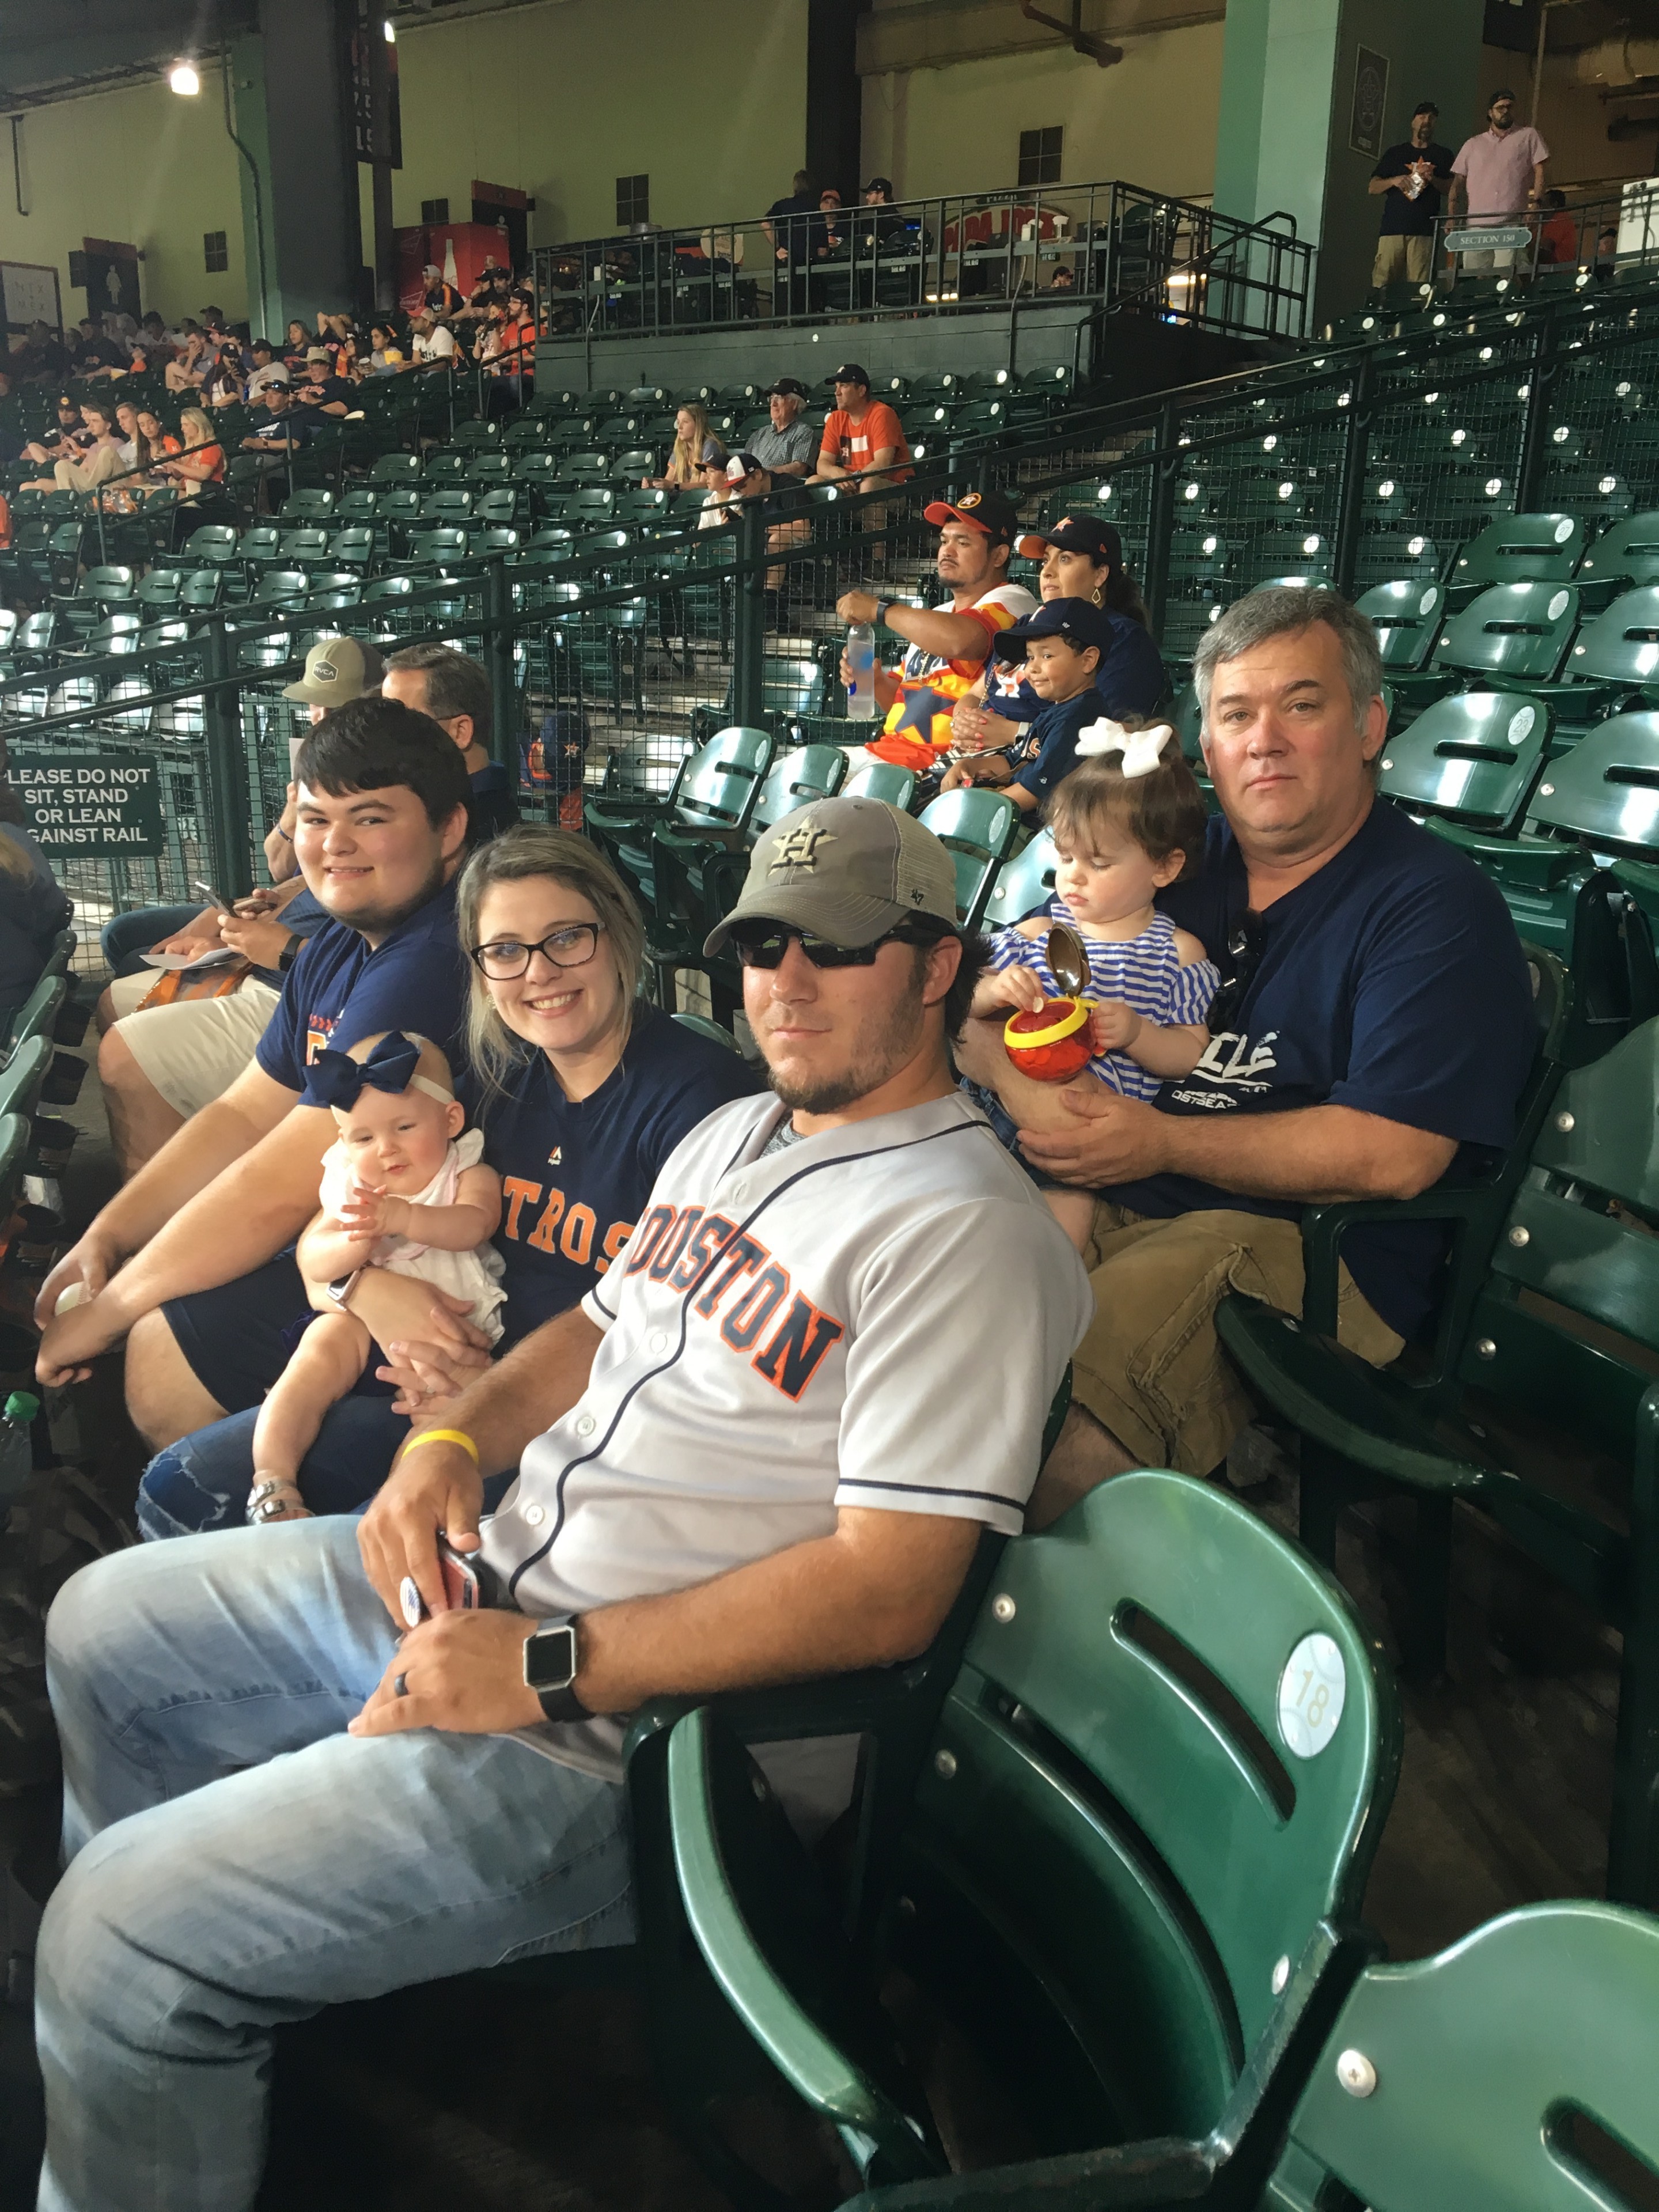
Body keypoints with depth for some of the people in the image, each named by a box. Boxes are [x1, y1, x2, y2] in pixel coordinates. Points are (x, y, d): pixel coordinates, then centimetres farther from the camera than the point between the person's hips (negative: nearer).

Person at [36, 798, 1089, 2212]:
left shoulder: (966, 1225, -18)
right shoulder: (736, 1133, 13)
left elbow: (889, 1590, -23)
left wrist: (547, 1668, -23)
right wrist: (454, 1439, 1)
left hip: (644, 1728, -9)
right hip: (487, 1582, 10)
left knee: (126, 1928, -17)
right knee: (103, 1630, 19)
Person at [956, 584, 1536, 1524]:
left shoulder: (1438, 907, -1)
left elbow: (1392, 1155, -13)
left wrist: (1163, 1141, -14)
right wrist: (1023, 1078, -9)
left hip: (1310, 1241, -6)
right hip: (1091, 1195, 6)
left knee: (1063, 1425, -33)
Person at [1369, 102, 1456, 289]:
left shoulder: (1443, 155, 18)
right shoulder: (1395, 153, 20)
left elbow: (1452, 189, 10)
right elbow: (1372, 188, 15)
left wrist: (1433, 179, -7)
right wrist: (1394, 181, -4)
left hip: (1424, 231, -1)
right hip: (1392, 228, 1)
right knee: (1381, 284, -11)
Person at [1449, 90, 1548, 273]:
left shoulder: (1528, 136, 15)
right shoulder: (1473, 145, 20)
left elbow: (1540, 170, 8)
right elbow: (1458, 182, 17)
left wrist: (1535, 202, -8)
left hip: (1512, 224, -2)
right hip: (1476, 225, 2)